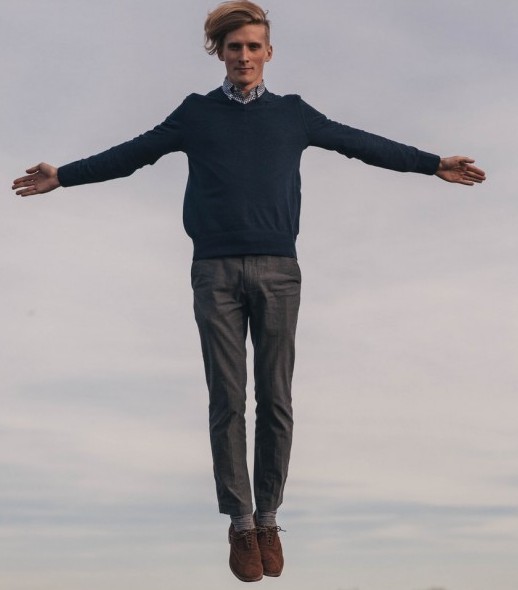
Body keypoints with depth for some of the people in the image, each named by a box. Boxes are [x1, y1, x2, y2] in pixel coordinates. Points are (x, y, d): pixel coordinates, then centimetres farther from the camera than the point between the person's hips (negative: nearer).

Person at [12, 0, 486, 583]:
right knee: (227, 402, 0)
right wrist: (62, 176, 13)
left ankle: (268, 518, 15)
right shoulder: (196, 112, 10)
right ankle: (240, 523, 9)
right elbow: (131, 153, 15)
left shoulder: (293, 113, 12)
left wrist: (433, 164, 17)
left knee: (275, 402, 2)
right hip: (216, 272, 0)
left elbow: (360, 143, 17)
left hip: (277, 271, 1)